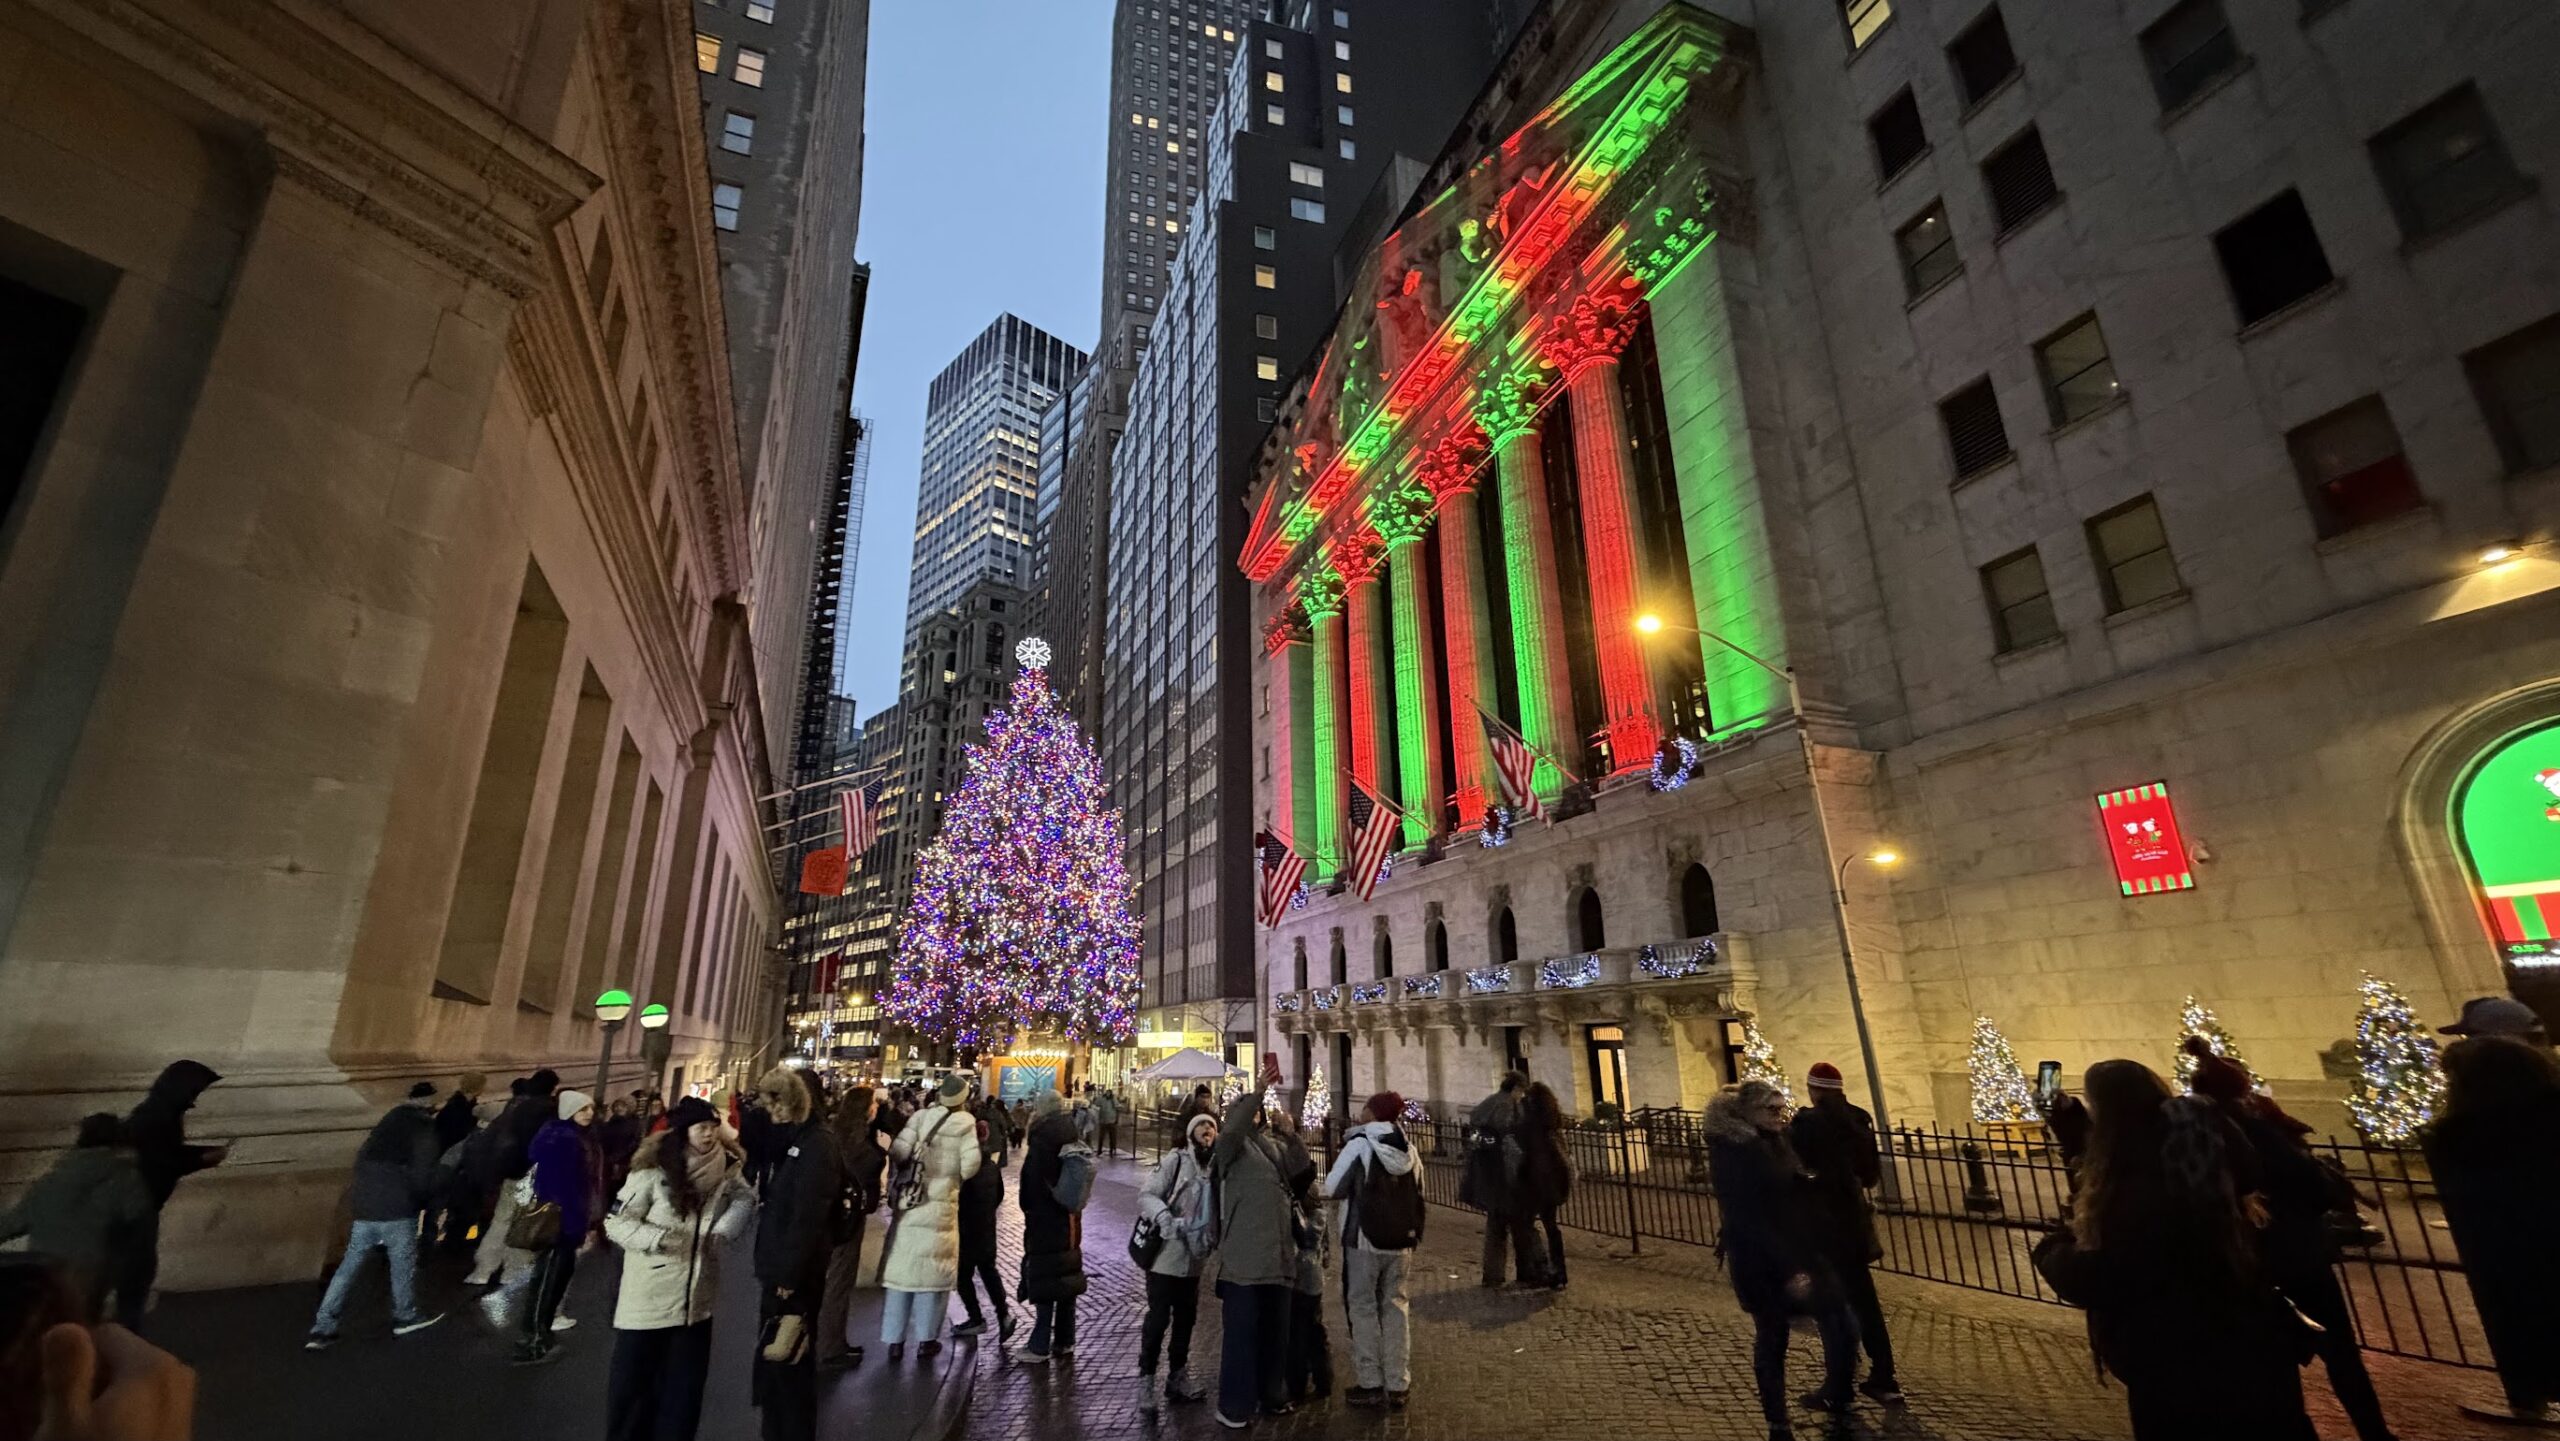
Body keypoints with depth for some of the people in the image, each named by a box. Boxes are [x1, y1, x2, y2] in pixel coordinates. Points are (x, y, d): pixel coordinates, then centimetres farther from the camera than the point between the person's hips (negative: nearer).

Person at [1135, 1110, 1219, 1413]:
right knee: (1158, 1318, -1)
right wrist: (1164, 1217, -34)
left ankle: (1178, 1376, 30)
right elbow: (1146, 1196, -18)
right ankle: (1146, 1380, 13)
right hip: (1165, 1255, -6)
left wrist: (1213, 1240, 6)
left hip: (1194, 1259, 6)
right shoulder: (1176, 1159, -11)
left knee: (1186, 1319, 15)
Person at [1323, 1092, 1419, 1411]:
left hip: (1363, 1240, -5)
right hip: (1400, 1242, 5)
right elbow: (1418, 1196, 12)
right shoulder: (1409, 1150, 3)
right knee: (1396, 1308, 13)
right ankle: (1397, 1386, 16)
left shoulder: (1359, 1145, -14)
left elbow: (1332, 1188, -10)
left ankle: (1371, 1384, 13)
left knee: (1363, 1308, 8)